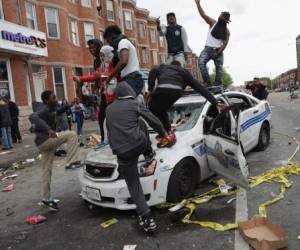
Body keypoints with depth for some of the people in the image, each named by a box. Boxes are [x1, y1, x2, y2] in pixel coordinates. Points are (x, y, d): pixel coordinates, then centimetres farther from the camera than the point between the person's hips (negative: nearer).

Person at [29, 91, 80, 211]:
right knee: (71, 135, -15)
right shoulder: (44, 109, -17)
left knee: (47, 171, 13)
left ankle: (46, 198, 22)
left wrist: (68, 105, 20)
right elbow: (33, 117, -37)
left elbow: (57, 113, 34)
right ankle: (70, 161, -15)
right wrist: (48, 129, -49)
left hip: (47, 142, 9)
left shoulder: (51, 109, 11)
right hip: (44, 140, -9)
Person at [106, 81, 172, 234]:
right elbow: (154, 121, 9)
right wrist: (163, 133, 29)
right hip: (139, 144, -1)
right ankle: (150, 158, 29)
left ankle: (147, 220, 4)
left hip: (122, 153, 2)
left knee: (134, 188, 11)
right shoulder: (136, 104, 7)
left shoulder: (109, 109, 17)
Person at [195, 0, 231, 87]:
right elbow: (203, 15, -5)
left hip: (218, 51, 1)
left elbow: (225, 43, -2)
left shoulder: (226, 31, 7)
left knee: (219, 68, -2)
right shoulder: (213, 23, 6)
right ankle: (207, 82, -28)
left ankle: (218, 86, 0)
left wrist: (218, 52, -16)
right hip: (208, 49, -1)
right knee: (201, 62, -21)